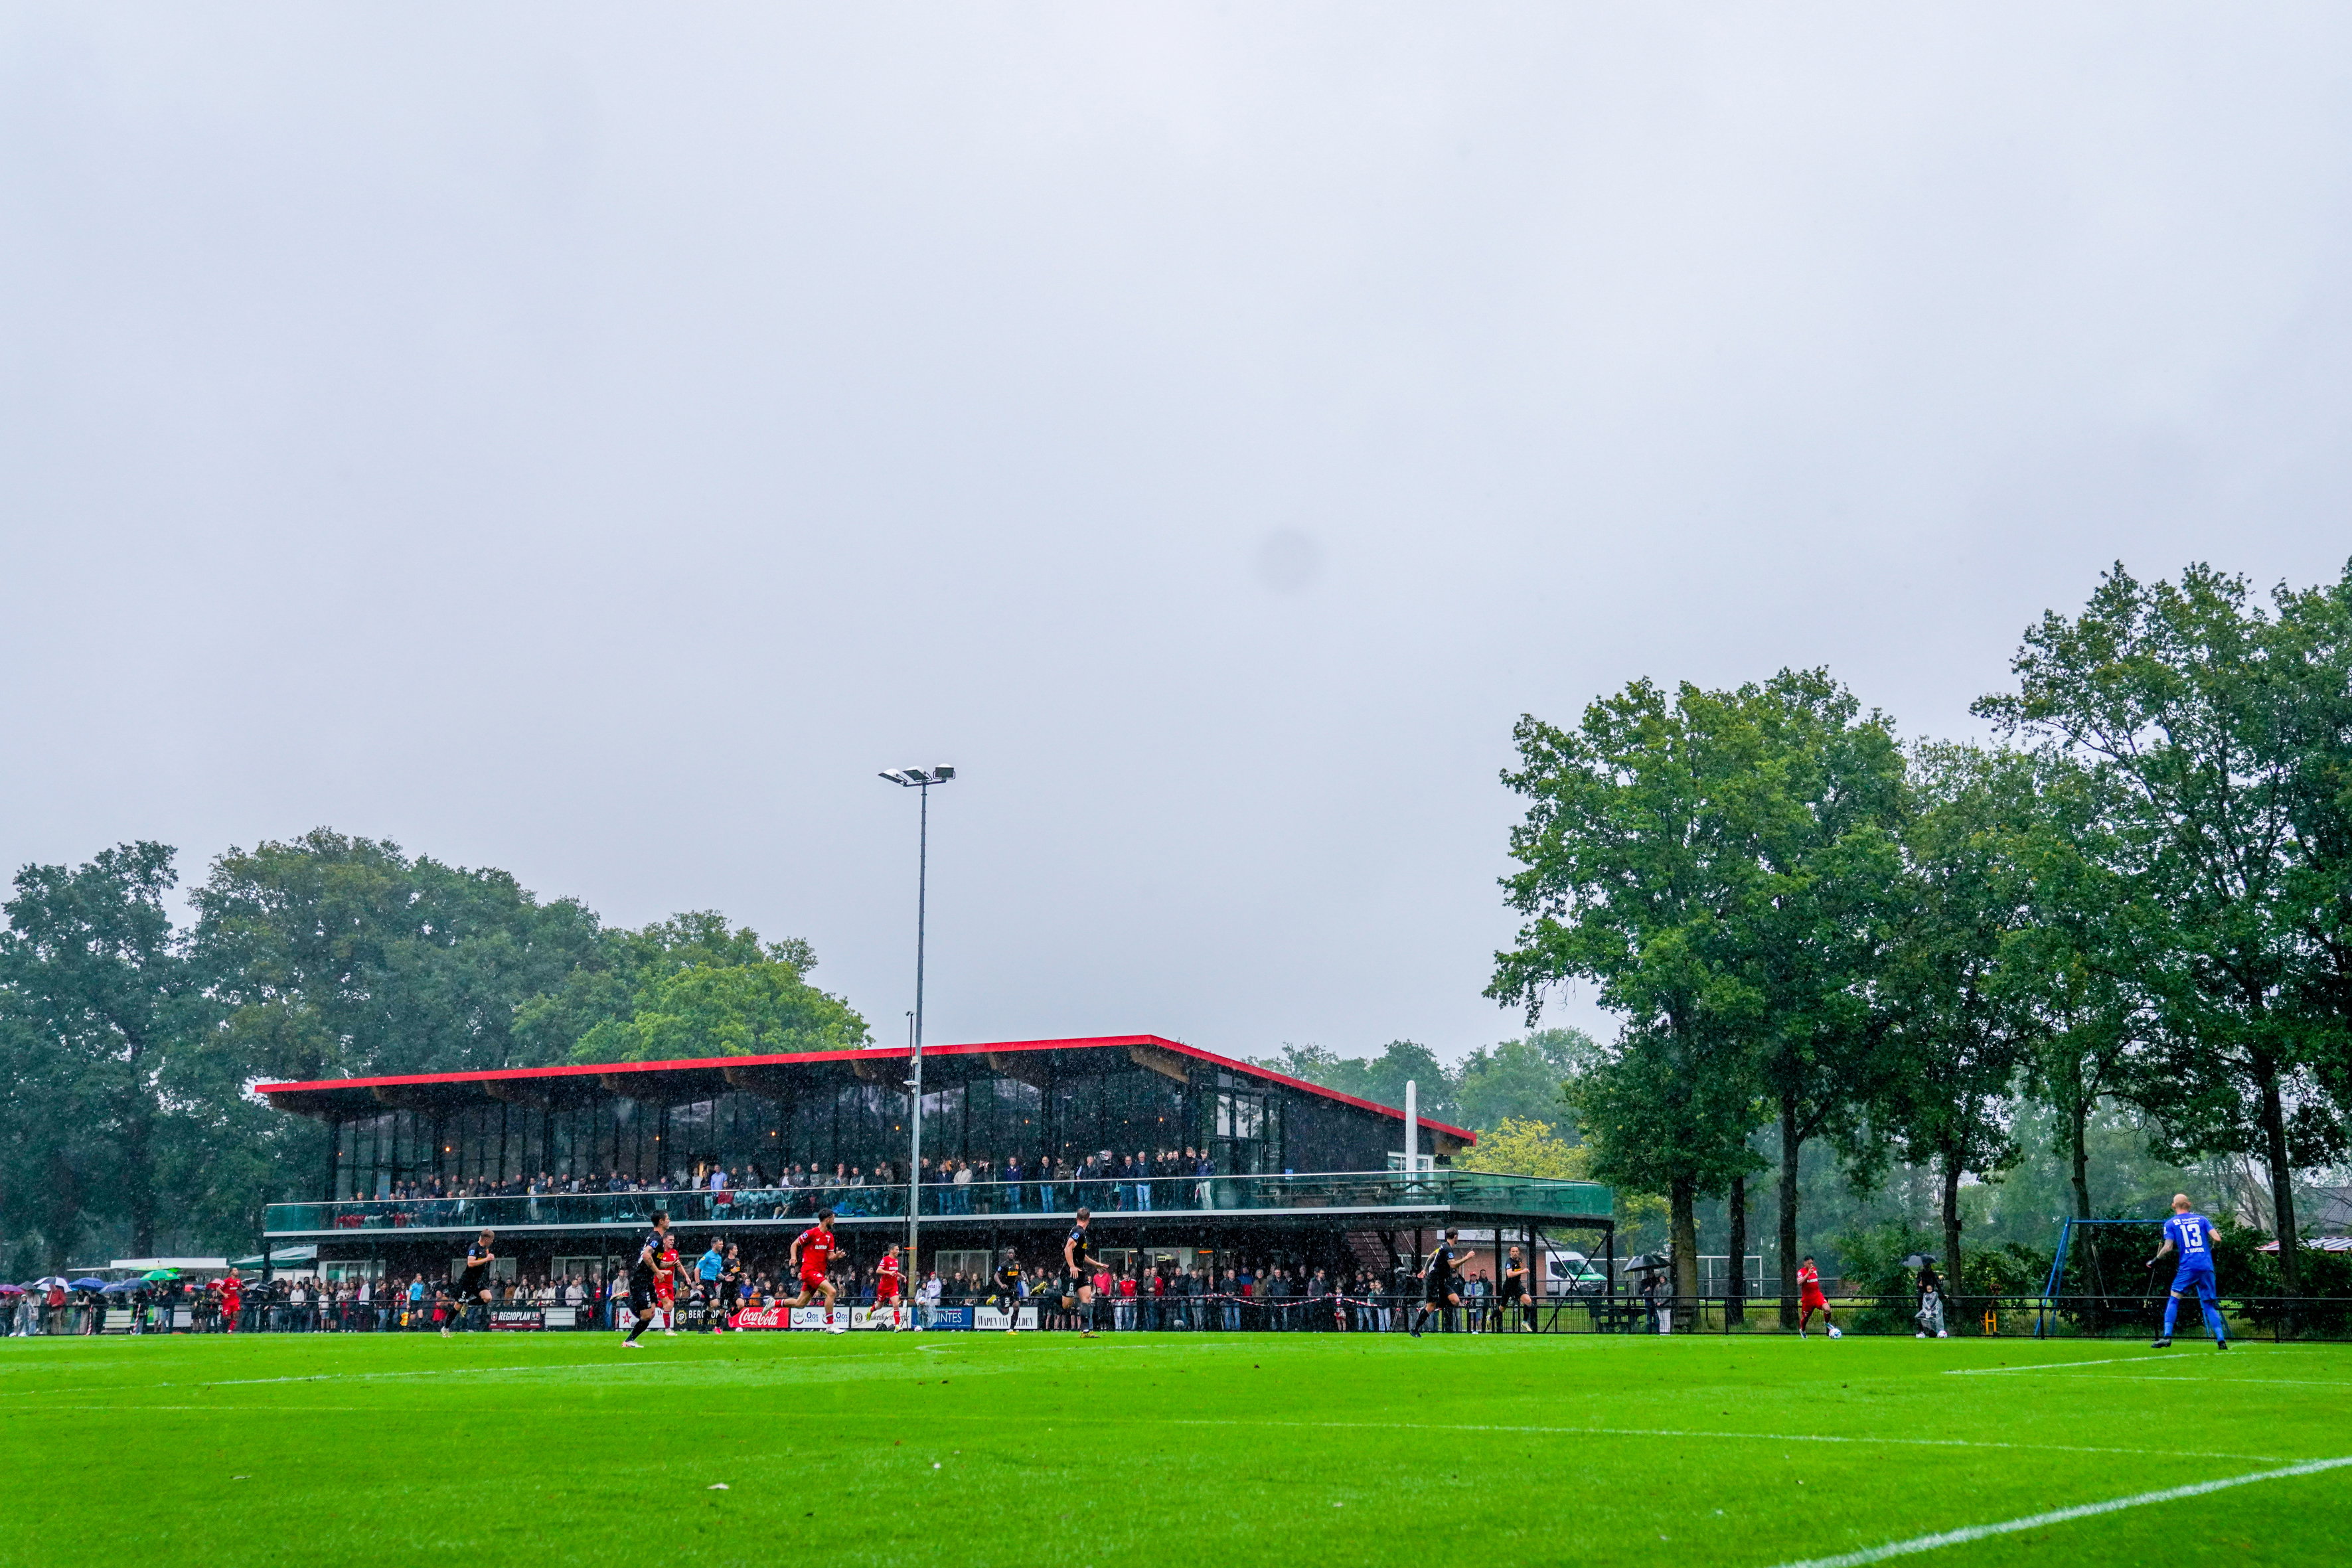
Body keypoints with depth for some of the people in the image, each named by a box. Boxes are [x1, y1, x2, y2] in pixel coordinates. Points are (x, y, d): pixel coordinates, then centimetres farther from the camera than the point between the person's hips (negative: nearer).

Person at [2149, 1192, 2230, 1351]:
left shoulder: (2171, 1223, 5)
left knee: (2174, 1298, 0)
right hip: (2207, 1266, 3)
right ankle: (2221, 1340, 2)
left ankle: (2166, 1336, -13)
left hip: (2188, 1266, -3)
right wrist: (2212, 1249, 24)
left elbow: (2168, 1247, -4)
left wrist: (2155, 1260, 9)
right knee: (2209, 1304, 10)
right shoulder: (2201, 1219, 14)